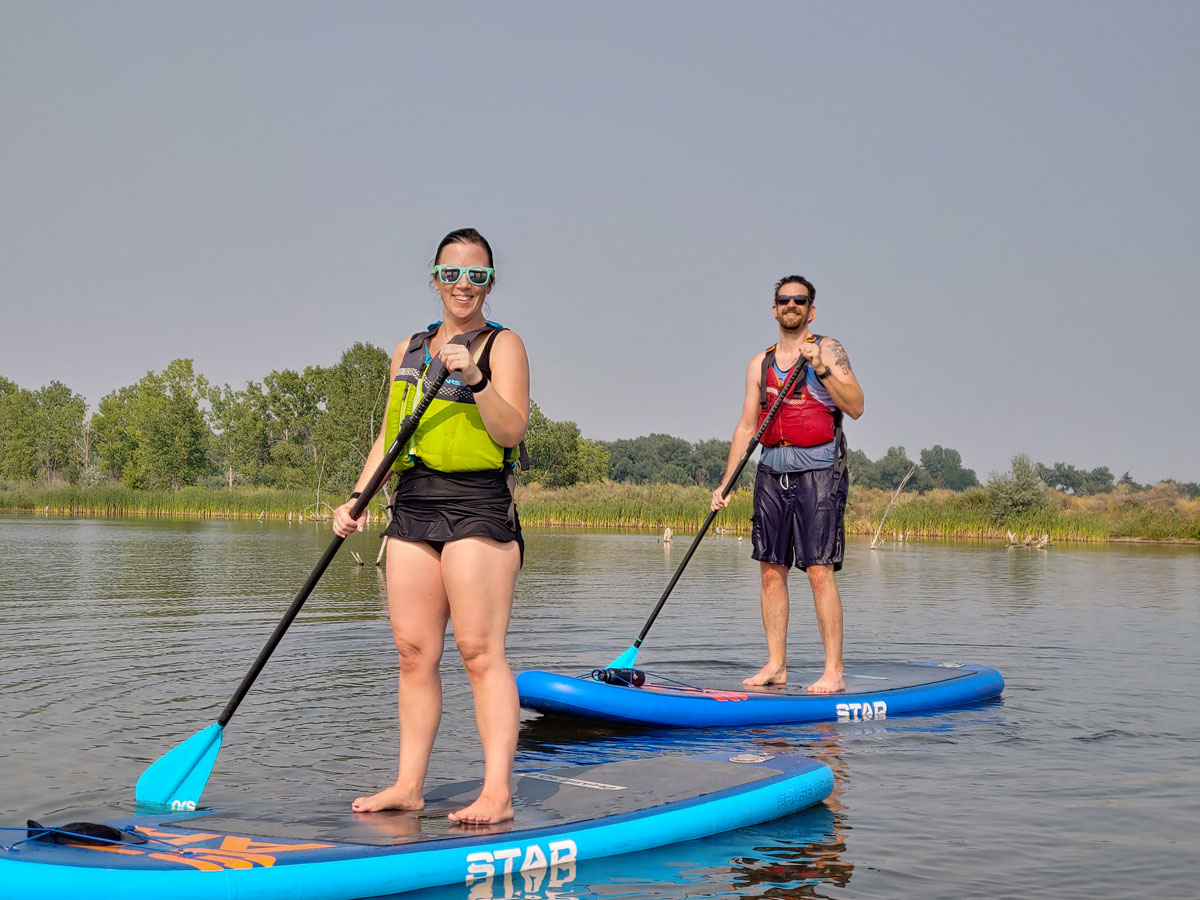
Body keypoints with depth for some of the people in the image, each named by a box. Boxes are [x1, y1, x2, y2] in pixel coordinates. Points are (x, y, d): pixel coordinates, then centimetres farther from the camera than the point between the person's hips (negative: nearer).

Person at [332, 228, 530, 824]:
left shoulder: (502, 344, 3)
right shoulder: (409, 349, 20)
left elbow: (512, 430, -10)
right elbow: (388, 436, 20)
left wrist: (475, 378, -22)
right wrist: (356, 499, 9)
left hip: (476, 505, -6)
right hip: (412, 506, 6)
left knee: (479, 651, -10)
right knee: (413, 652, 5)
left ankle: (497, 792, -10)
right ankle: (409, 785, 10)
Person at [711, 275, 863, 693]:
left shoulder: (828, 349, 2)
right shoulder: (760, 363, 15)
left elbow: (855, 407, -8)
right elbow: (747, 426, 15)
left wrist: (821, 368, -19)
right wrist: (725, 484, 9)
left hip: (817, 470, -5)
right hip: (772, 470, 5)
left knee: (819, 570, -10)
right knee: (771, 569, 4)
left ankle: (834, 672, -7)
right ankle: (775, 666, 12)